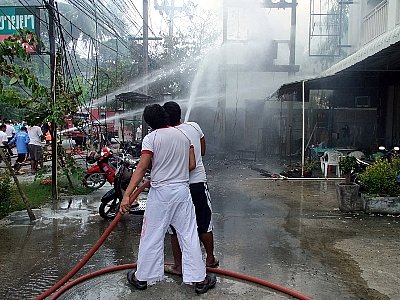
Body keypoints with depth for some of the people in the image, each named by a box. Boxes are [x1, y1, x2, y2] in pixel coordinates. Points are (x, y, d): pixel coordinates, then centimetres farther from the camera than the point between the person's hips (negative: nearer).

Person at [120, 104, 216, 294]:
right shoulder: (183, 135, 5)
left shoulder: (151, 138, -8)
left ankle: (142, 278, 27)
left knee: (151, 236, 10)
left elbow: (142, 168, -17)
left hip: (160, 193, -3)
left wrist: (127, 195, -19)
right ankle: (199, 280, 17)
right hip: (183, 191, 3)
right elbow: (192, 165, 7)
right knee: (189, 235, 10)